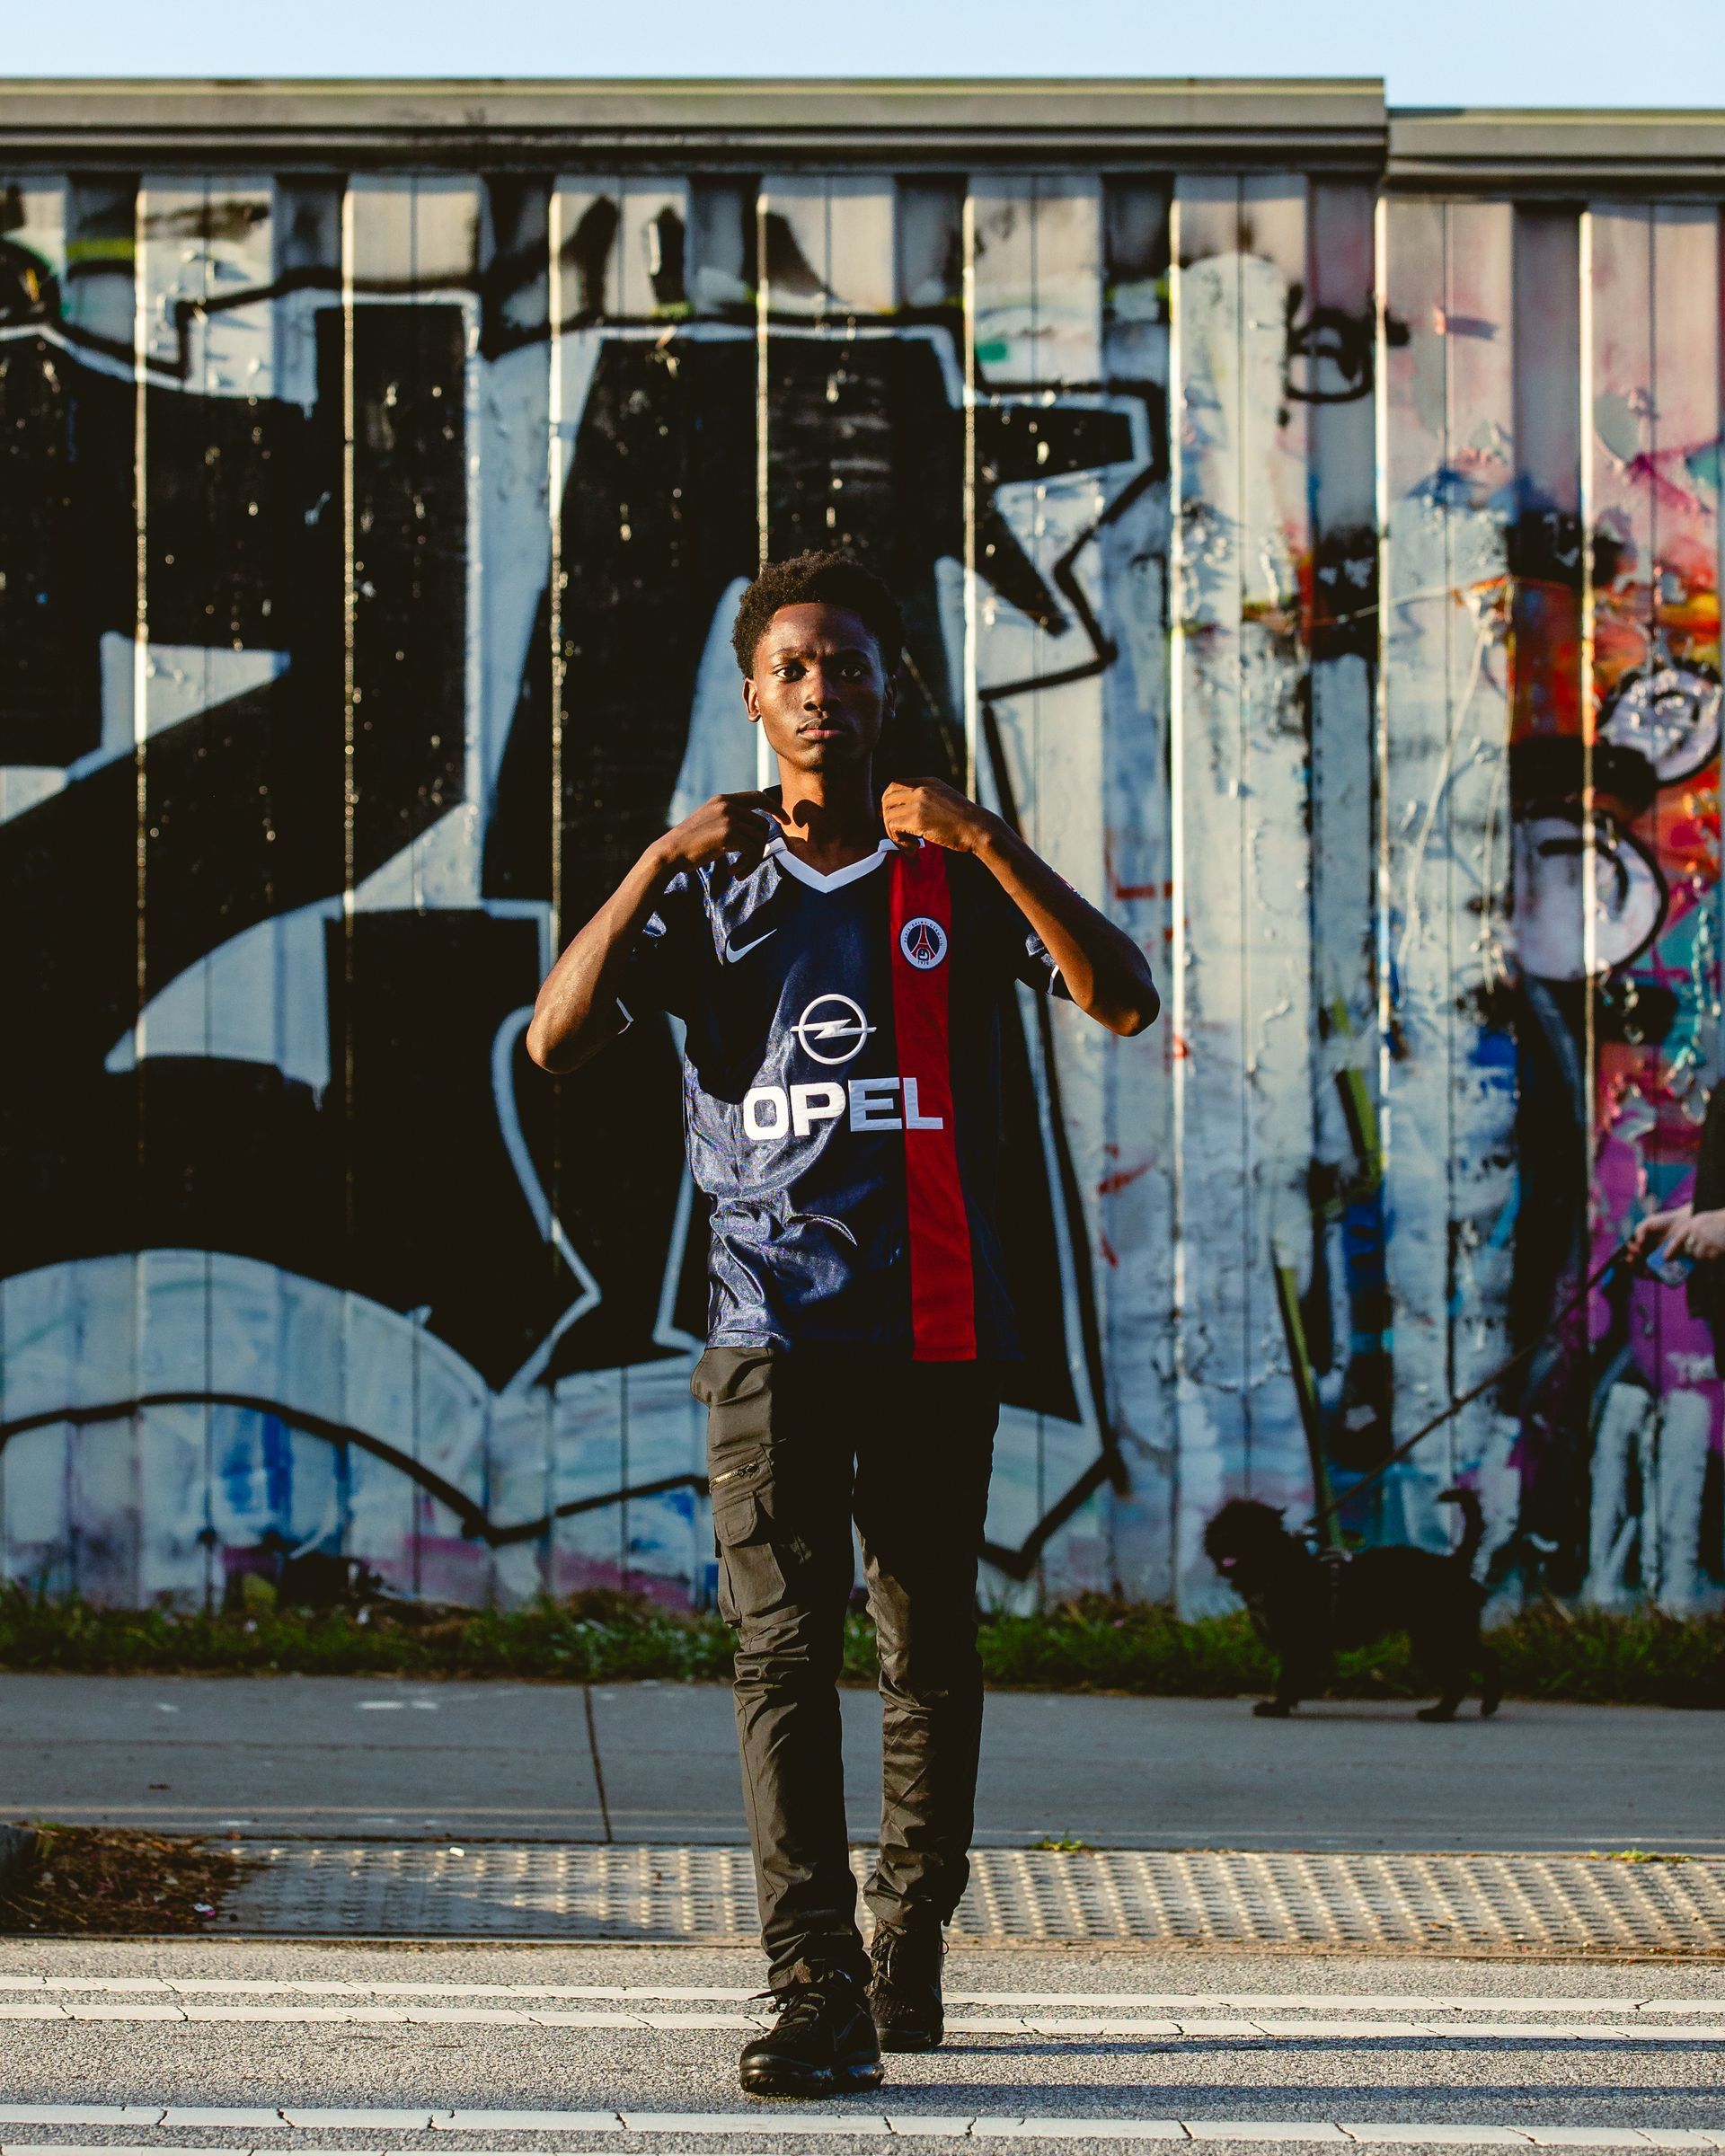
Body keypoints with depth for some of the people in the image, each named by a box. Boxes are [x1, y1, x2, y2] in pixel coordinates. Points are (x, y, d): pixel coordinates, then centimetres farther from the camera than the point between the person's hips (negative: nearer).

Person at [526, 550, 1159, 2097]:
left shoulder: (956, 881, 8)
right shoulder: (714, 887, 10)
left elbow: (1126, 1001, -6)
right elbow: (556, 1040, 0)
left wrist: (986, 842, -14)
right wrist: (660, 862, -10)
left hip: (936, 1328, 1)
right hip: (772, 1327, -1)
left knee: (931, 1651, 8)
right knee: (785, 1654, -11)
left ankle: (910, 1946, 26)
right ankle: (818, 1999, -17)